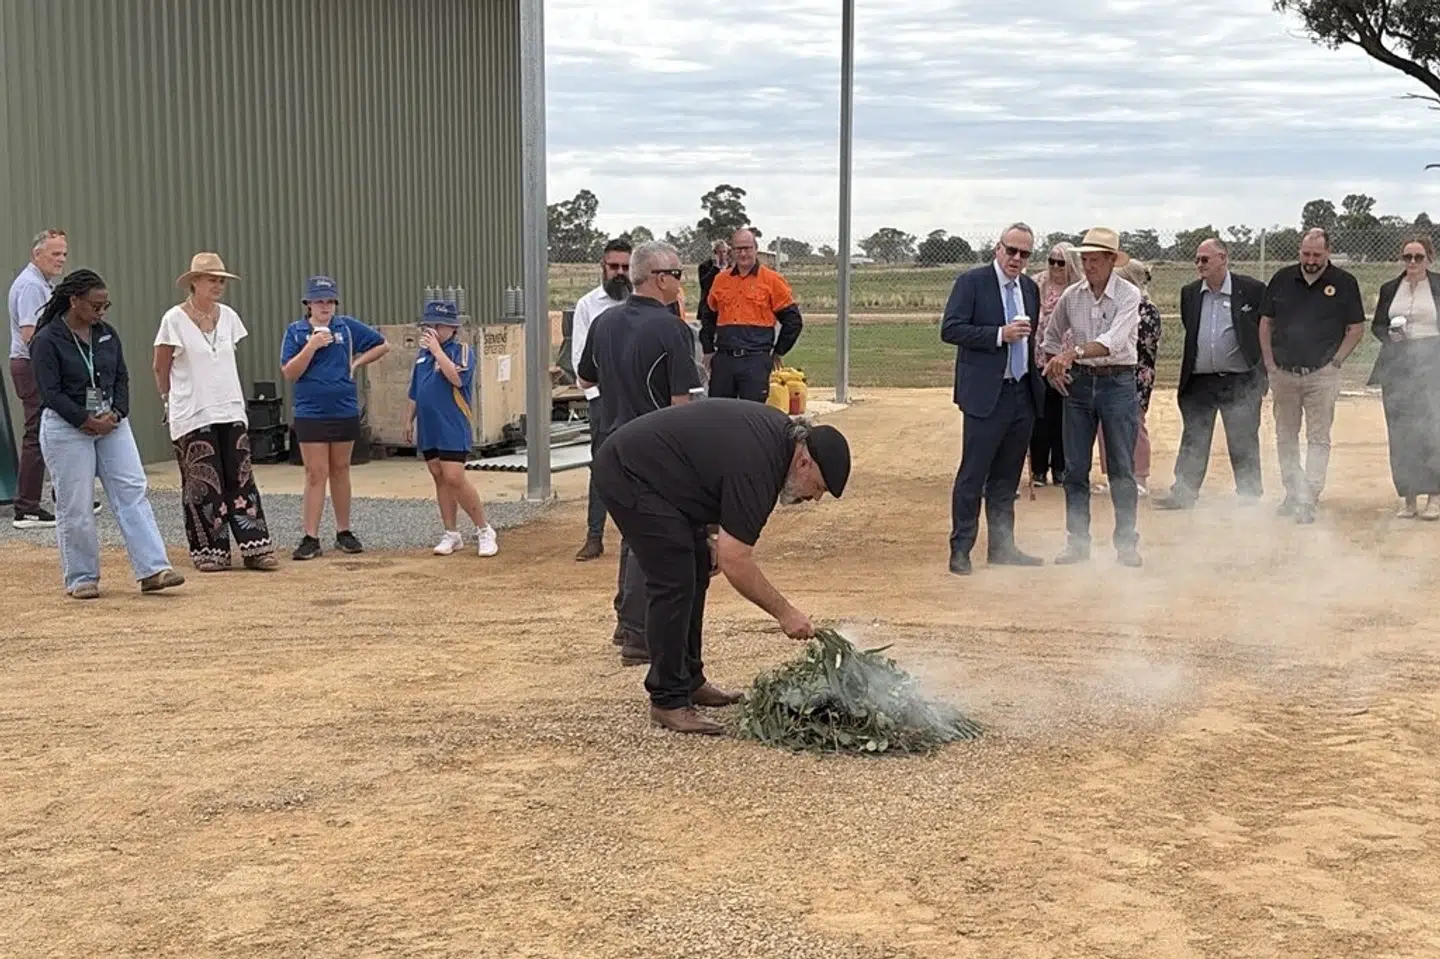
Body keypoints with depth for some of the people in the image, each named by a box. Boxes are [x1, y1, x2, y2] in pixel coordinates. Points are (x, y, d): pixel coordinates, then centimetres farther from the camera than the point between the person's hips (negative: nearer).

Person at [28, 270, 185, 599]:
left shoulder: (107, 334, 8)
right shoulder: (47, 340, -9)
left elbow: (122, 378, 11)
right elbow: (50, 392, -13)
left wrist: (116, 413, -6)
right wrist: (87, 421, -16)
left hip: (111, 423, 5)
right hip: (67, 427, -5)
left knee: (133, 492, -4)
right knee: (75, 506, 1)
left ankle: (153, 570, -6)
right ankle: (81, 578, 13)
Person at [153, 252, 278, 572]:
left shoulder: (228, 317, 7)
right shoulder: (175, 320, -7)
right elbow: (161, 368, 1)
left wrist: (233, 398, 14)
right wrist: (170, 399, 8)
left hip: (231, 412, 4)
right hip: (192, 416, -4)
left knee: (241, 480, 2)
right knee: (203, 485, 0)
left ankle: (255, 548, 3)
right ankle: (210, 552, 9)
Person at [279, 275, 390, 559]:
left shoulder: (348, 327, 3)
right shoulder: (295, 332, -1)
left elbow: (382, 345, 11)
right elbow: (289, 373, -8)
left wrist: (356, 363, 1)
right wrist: (312, 346, -18)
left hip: (345, 412, 2)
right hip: (310, 414, -2)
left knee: (340, 471, 11)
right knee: (315, 474, -4)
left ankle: (344, 533, 19)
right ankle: (311, 538, -2)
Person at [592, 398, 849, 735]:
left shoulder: (782, 431, 3)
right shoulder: (755, 468, -26)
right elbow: (736, 565, -24)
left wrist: (713, 534, 9)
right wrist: (785, 613, -14)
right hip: (627, 475, -11)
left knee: (697, 569, 12)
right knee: (673, 581, -13)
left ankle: (689, 680, 21)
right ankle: (668, 701, -6)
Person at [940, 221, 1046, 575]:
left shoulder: (1030, 288, 15)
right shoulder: (971, 282, -5)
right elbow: (950, 329, -13)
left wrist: (1038, 380, 15)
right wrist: (1000, 334, -19)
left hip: (1022, 394, 6)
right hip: (987, 395, -6)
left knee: (1007, 477, 13)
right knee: (972, 476, -4)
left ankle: (1001, 547, 21)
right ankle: (960, 549, 2)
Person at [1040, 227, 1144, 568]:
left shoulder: (1129, 295, -11)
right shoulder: (1071, 296, 3)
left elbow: (1113, 341, -26)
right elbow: (1052, 338, 19)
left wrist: (1075, 352, -38)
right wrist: (1053, 366, 4)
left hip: (1118, 383, -4)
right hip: (1078, 383, 4)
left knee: (1122, 469, 0)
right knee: (1075, 469, 6)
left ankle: (1126, 544, 9)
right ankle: (1077, 543, 14)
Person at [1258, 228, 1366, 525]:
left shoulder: (1344, 283, -2)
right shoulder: (1282, 279, 5)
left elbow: (1356, 329, 2)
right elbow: (1266, 322, 11)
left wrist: (1336, 362, -7)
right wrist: (1270, 363, 3)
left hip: (1322, 375, -3)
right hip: (1283, 374, 3)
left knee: (1318, 439, -5)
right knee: (1285, 437, 11)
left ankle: (1308, 502, -7)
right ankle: (1292, 495, 22)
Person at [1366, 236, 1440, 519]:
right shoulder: (1389, 289, 11)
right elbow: (1377, 325, 14)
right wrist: (1390, 334, -7)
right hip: (1397, 366, 3)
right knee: (1400, 434, 2)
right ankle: (1408, 498, 8)